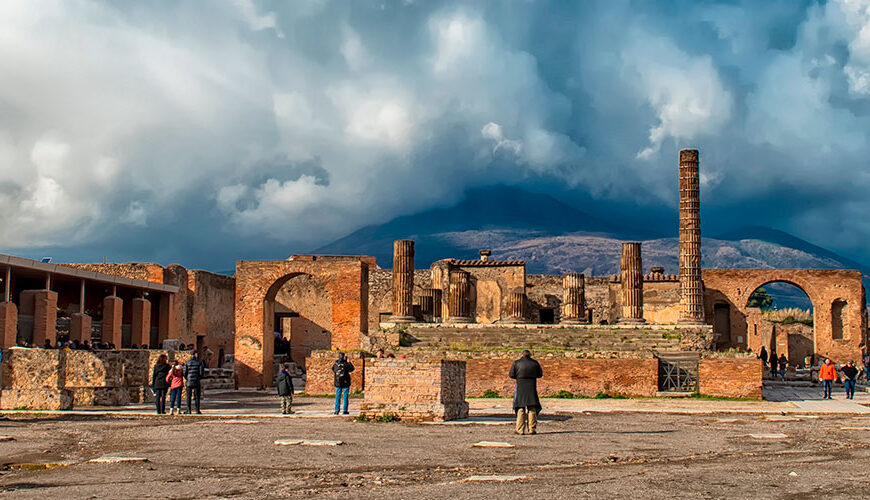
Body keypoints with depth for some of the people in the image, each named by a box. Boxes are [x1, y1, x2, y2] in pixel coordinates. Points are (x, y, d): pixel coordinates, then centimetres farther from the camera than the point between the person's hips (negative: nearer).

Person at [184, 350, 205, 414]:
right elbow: (202, 372, -4)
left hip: (189, 382, 1)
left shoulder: (187, 362, 0)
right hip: (197, 381, -1)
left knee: (189, 396, 3)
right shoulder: (199, 362, -2)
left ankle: (188, 410, 0)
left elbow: (184, 372, -2)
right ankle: (197, 410, 1)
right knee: (197, 396, 3)